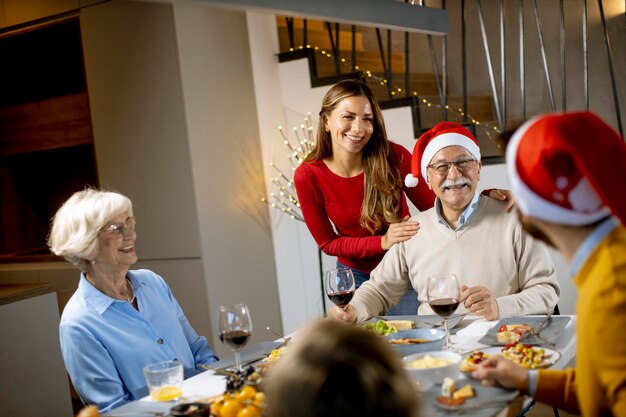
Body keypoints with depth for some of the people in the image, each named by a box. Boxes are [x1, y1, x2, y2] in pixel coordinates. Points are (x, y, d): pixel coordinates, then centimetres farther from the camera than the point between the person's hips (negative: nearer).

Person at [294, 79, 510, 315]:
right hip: (357, 276, 1)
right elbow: (327, 242, -10)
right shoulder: (307, 176, -18)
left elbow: (434, 207, -10)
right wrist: (383, 242, -25)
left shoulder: (393, 157, -19)